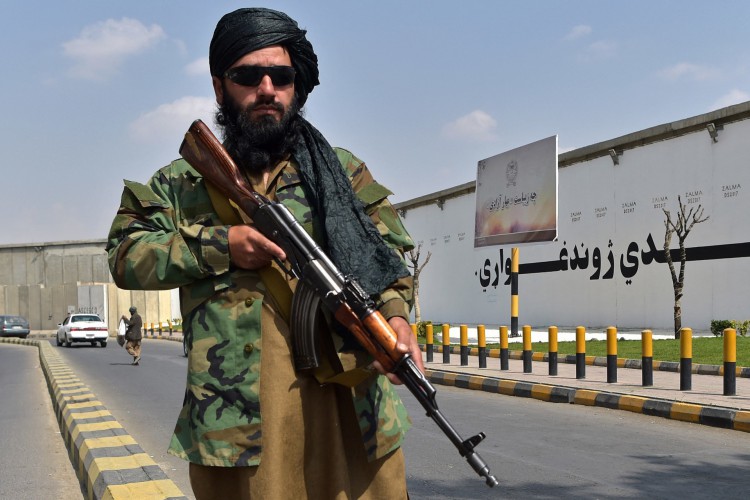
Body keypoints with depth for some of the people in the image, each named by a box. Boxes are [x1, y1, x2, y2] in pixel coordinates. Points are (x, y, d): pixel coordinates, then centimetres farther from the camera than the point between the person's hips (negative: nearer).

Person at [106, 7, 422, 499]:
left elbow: (389, 255, 10)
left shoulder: (344, 171, 15)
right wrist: (219, 246, -8)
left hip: (350, 403, 1)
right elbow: (126, 255, 4)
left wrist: (395, 311, -10)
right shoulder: (187, 181, 12)